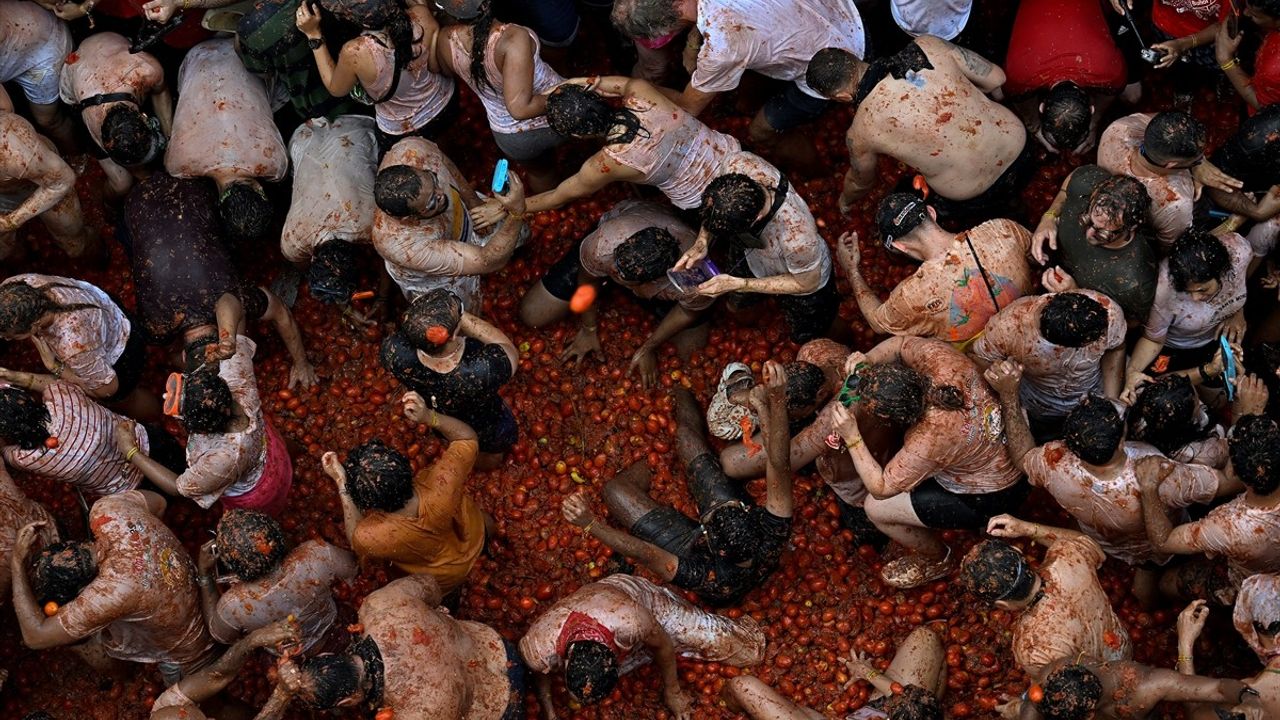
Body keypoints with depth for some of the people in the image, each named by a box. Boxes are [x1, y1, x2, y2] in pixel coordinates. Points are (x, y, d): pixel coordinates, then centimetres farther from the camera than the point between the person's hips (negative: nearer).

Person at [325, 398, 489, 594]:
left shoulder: (371, 538, -44)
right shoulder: (443, 483, -42)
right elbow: (468, 438, -21)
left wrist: (341, 483, -25)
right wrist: (430, 417, -35)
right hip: (476, 538, 1)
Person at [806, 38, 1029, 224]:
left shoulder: (860, 132, -14)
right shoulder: (926, 47, -11)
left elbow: (861, 182, 9)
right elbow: (996, 78, 0)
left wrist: (845, 201, 33)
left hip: (975, 204, -3)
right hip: (1020, 149, 4)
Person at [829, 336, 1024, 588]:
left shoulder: (930, 440, -39)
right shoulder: (937, 355, -26)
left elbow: (880, 489, -23)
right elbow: (901, 343, -1)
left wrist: (852, 438, -23)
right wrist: (866, 360, -19)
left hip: (991, 498, -7)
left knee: (876, 508, 1)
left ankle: (937, 560, 27)